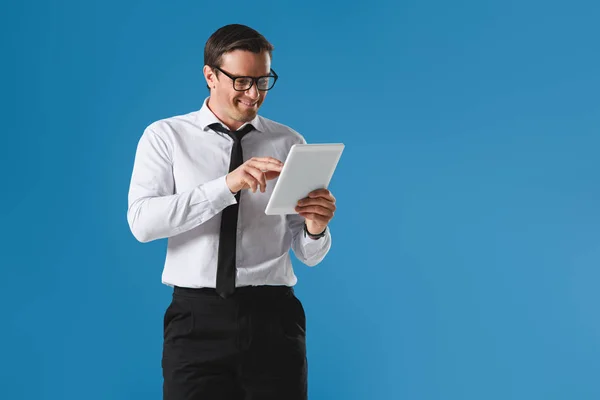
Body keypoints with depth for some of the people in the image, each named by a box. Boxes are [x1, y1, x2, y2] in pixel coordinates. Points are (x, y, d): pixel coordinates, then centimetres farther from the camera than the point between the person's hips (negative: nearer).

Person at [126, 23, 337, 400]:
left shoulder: (290, 143, 6)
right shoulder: (165, 136, 3)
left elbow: (308, 255, 5)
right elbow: (142, 221, -13)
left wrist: (316, 227, -19)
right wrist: (227, 185, -23)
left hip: (273, 317, 1)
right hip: (197, 320, -1)